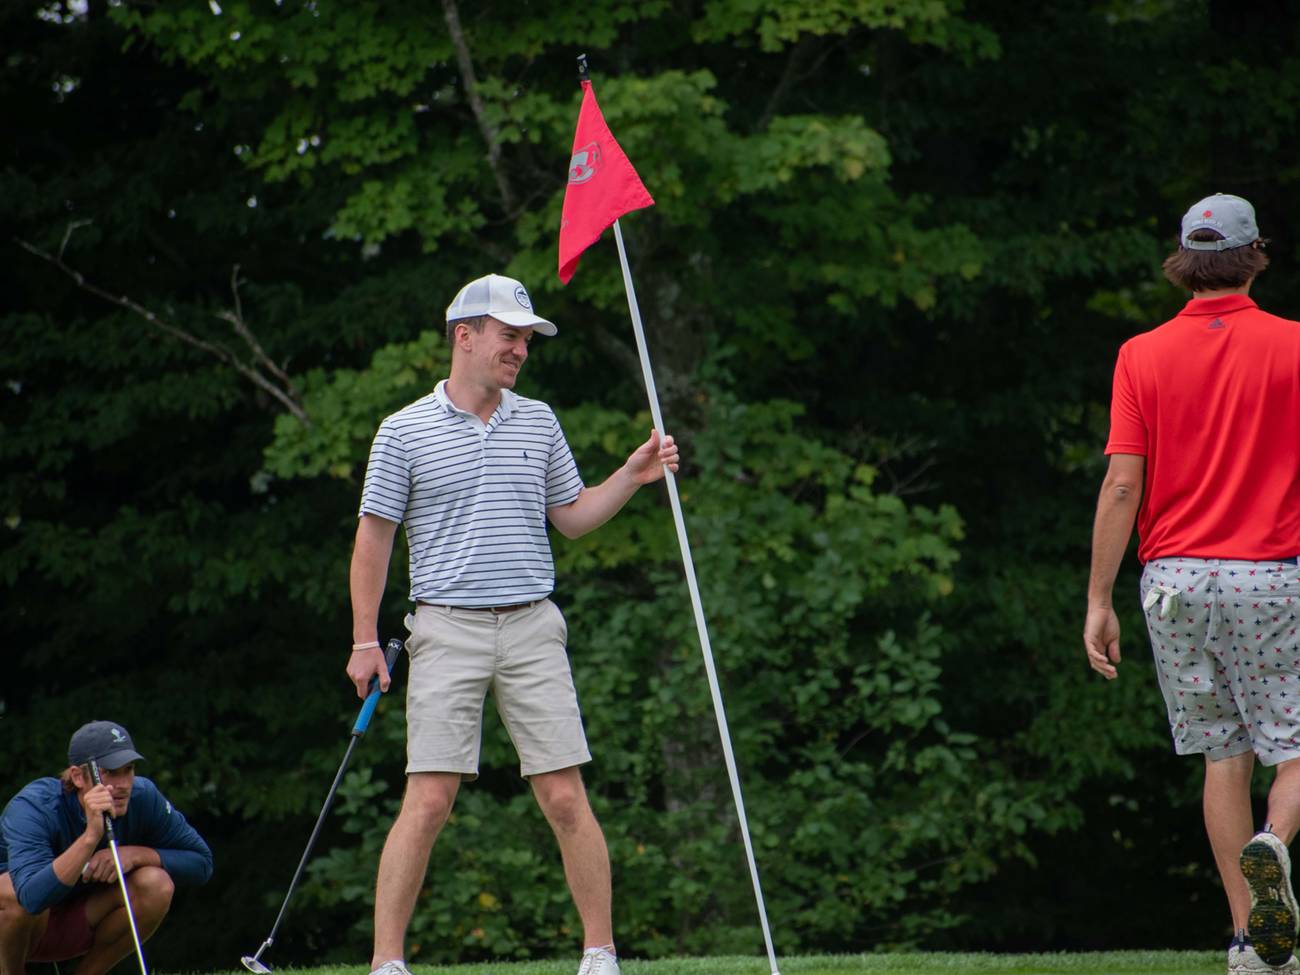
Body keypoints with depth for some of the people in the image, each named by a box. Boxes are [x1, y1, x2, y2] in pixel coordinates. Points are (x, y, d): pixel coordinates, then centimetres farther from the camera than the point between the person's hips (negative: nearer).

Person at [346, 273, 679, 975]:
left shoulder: (538, 422, 12)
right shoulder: (405, 431, 1)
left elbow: (572, 517, 21)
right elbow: (374, 535, 4)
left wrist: (632, 477, 5)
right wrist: (365, 641, 1)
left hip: (533, 630, 3)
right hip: (448, 630, -3)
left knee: (565, 798, -1)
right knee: (429, 801, -8)